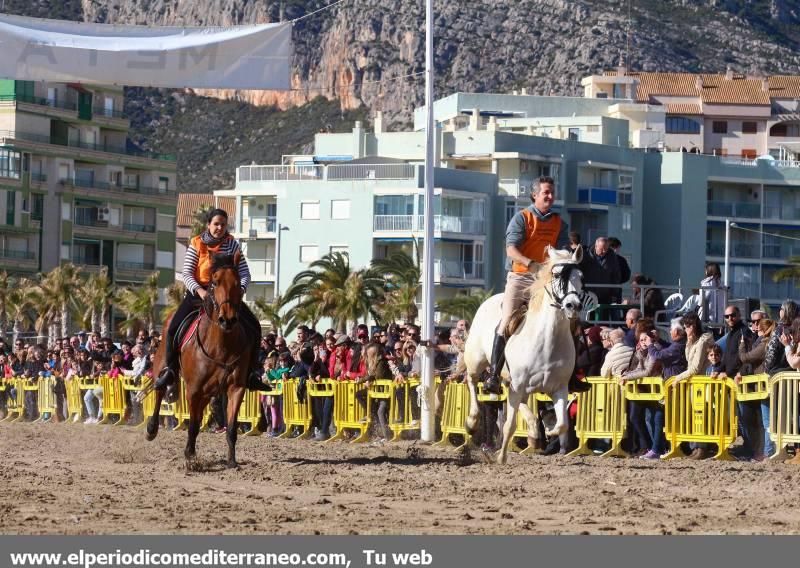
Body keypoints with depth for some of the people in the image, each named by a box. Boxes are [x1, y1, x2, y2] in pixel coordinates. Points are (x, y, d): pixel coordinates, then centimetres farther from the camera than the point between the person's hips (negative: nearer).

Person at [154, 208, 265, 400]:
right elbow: (186, 273, -9)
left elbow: (244, 273, -3)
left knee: (253, 327, -10)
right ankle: (170, 370, -3)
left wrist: (240, 288, -24)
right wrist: (199, 290, -27)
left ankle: (252, 373, 2)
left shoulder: (232, 245, 0)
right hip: (198, 292, -2)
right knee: (174, 328, -20)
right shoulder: (196, 244, -5)